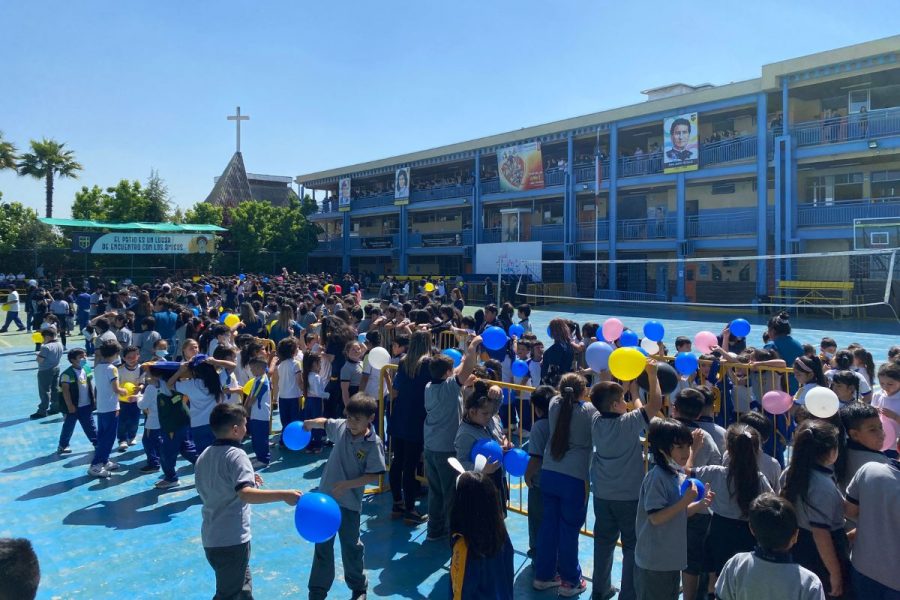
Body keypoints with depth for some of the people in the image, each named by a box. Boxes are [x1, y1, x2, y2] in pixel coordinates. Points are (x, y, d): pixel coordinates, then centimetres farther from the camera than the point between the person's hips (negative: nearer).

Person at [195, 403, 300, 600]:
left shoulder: (203, 457, 8)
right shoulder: (236, 455, -19)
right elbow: (245, 494, -34)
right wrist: (283, 495, -39)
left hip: (211, 538, 9)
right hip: (232, 540, -9)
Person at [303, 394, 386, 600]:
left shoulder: (374, 443, -18)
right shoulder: (341, 426, -5)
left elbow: (374, 476, -18)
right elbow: (325, 422, 17)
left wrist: (346, 485, -24)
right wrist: (309, 423, 4)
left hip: (349, 502, -4)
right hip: (326, 495, 4)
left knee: (351, 546, 12)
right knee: (322, 546, 13)